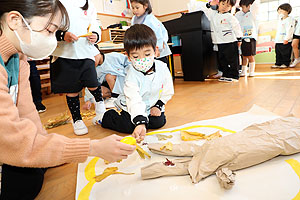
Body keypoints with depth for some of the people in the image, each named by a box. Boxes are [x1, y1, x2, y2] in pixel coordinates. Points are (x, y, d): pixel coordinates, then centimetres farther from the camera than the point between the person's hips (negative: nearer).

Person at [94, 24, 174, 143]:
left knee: (159, 122, -14)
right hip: (129, 108, -4)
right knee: (128, 126, -21)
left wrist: (158, 105, -6)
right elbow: (134, 101, -42)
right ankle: (105, 117, 6)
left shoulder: (162, 68, -16)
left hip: (152, 106, 5)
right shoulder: (132, 75, -30)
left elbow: (168, 91, 0)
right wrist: (140, 123, -54)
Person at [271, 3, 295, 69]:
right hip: (278, 41, 8)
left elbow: (289, 30, -15)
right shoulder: (280, 20, 20)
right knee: (278, 54, 10)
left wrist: (286, 39, -21)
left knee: (285, 54, 0)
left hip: (285, 41, -8)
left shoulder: (290, 19, -7)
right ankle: (278, 63, 16)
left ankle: (285, 63, 8)